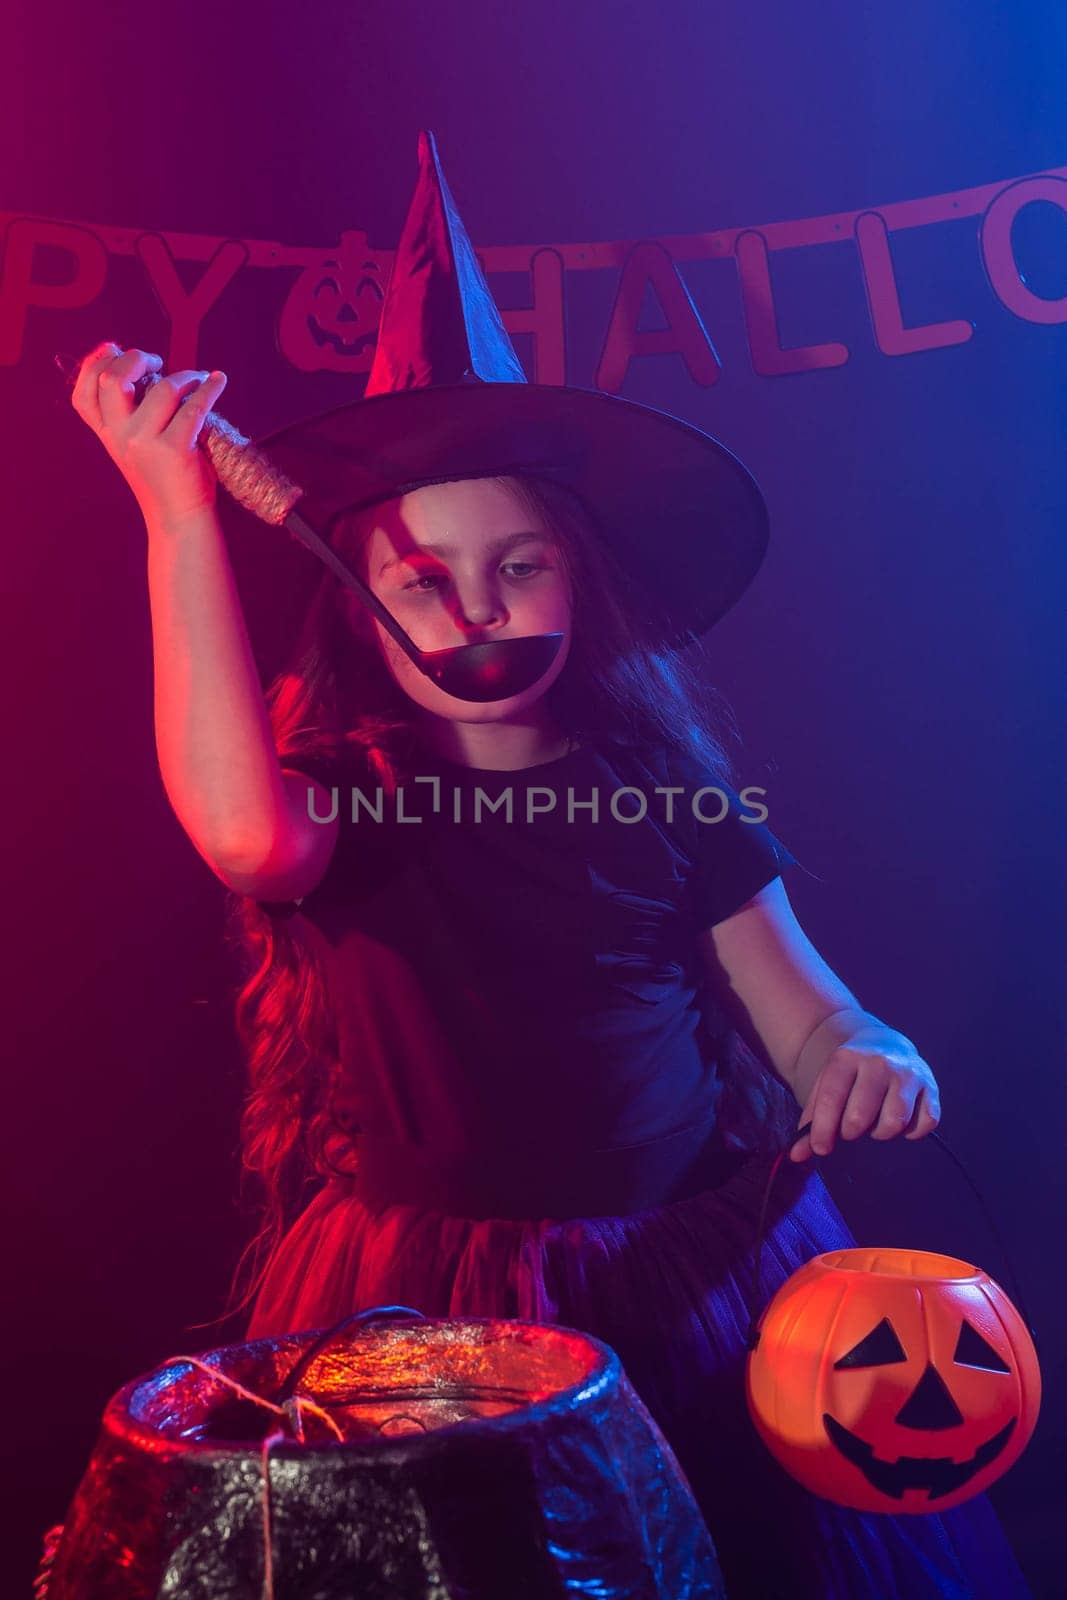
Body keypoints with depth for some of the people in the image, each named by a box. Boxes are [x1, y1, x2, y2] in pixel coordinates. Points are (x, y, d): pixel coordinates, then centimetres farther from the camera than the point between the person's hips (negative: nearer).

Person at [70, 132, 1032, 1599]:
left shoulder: (660, 779, -3)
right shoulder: (346, 788, -8)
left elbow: (798, 1014, 1)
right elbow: (246, 833, -33)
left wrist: (865, 1055, -21)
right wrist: (180, 515, -30)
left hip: (698, 1272, 2)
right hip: (431, 1305, -1)